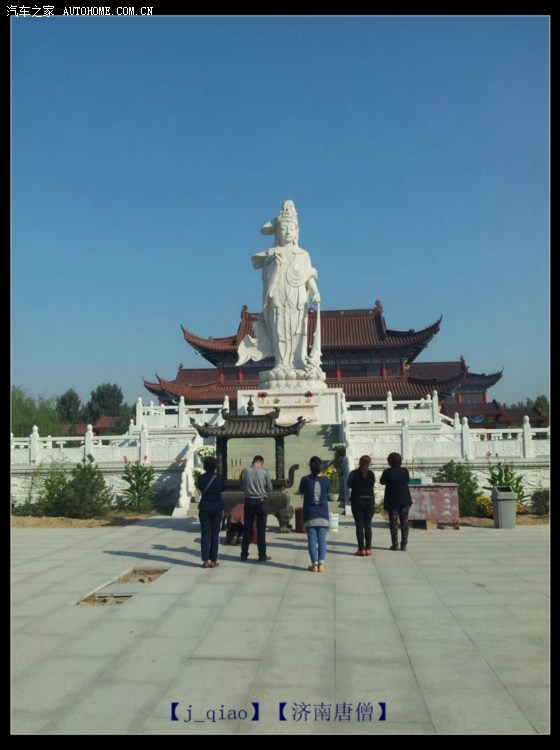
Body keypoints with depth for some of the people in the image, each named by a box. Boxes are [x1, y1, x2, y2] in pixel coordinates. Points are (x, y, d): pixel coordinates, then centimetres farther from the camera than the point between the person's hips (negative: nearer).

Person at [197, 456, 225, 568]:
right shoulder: (220, 478, -7)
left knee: (205, 534, 5)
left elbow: (201, 490, 10)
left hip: (204, 508, 1)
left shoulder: (201, 478, -4)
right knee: (215, 534, 4)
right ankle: (213, 560, 4)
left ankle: (205, 560, 2)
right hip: (217, 508, -1)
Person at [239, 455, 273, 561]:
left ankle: (244, 554, 16)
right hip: (261, 502, -2)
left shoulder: (245, 471, -3)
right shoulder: (264, 472, -8)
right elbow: (270, 488, 0)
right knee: (261, 530, 5)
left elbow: (241, 486, 7)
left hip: (249, 502, 2)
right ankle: (262, 556, 8)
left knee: (247, 529, 10)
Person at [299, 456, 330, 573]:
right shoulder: (325, 480, -5)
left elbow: (301, 491, 8)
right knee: (322, 539, 5)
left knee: (312, 539, 4)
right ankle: (321, 564, 2)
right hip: (323, 514, 1)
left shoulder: (305, 480, -9)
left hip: (309, 514, -1)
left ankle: (314, 564, 3)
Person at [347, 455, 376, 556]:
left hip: (357, 502, -2)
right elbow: (373, 484, 10)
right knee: (368, 525, 7)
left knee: (359, 525, 1)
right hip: (369, 502, 2)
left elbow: (349, 485, 5)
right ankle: (368, 548, 7)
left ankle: (361, 549, -1)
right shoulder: (371, 474, -3)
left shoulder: (354, 473, -7)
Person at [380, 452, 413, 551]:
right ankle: (404, 545, 8)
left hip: (392, 501, -2)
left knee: (394, 523, 4)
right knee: (404, 522, 8)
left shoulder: (387, 472, -12)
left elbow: (382, 481, 4)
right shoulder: (405, 471, -4)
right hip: (405, 500, 2)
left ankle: (395, 545, 3)